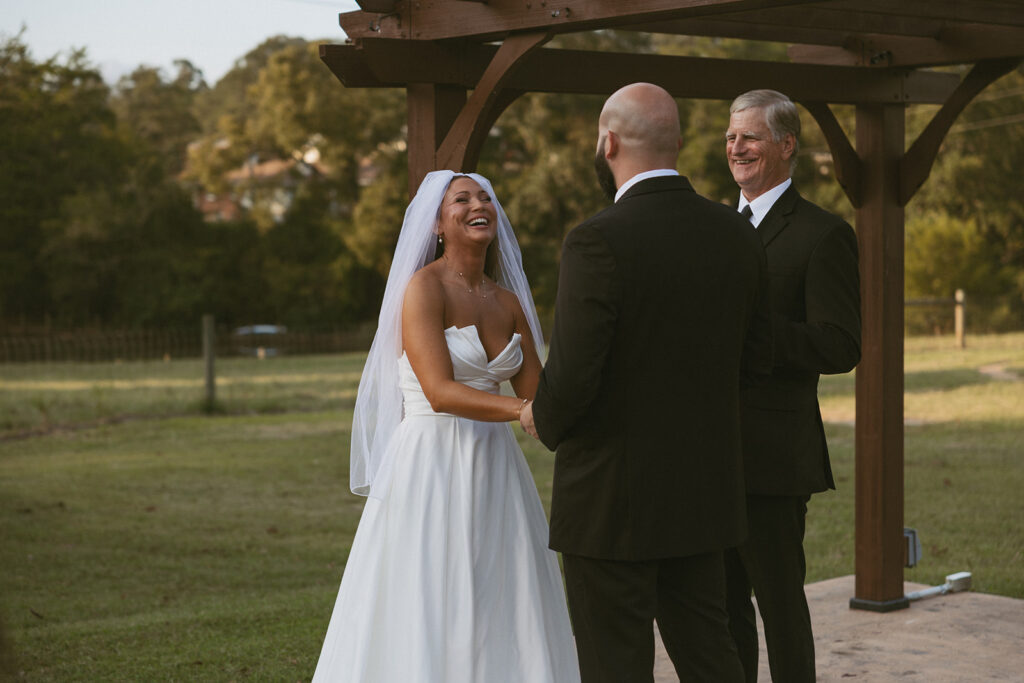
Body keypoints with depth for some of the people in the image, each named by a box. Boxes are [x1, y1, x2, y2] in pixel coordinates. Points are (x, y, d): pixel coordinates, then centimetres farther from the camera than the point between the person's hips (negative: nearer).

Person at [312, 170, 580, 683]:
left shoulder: (508, 301, 11)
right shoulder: (424, 287, -9)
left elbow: (537, 392, 7)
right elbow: (440, 393, -18)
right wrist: (524, 411, -25)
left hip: (494, 468, 7)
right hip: (432, 464, -6)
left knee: (504, 616, 7)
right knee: (429, 617, -3)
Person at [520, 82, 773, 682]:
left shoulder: (599, 241, -19)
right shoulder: (736, 234, 1)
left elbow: (572, 379, -22)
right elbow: (757, 358, 9)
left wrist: (542, 418, -1)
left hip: (612, 499, -6)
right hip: (703, 491, 6)